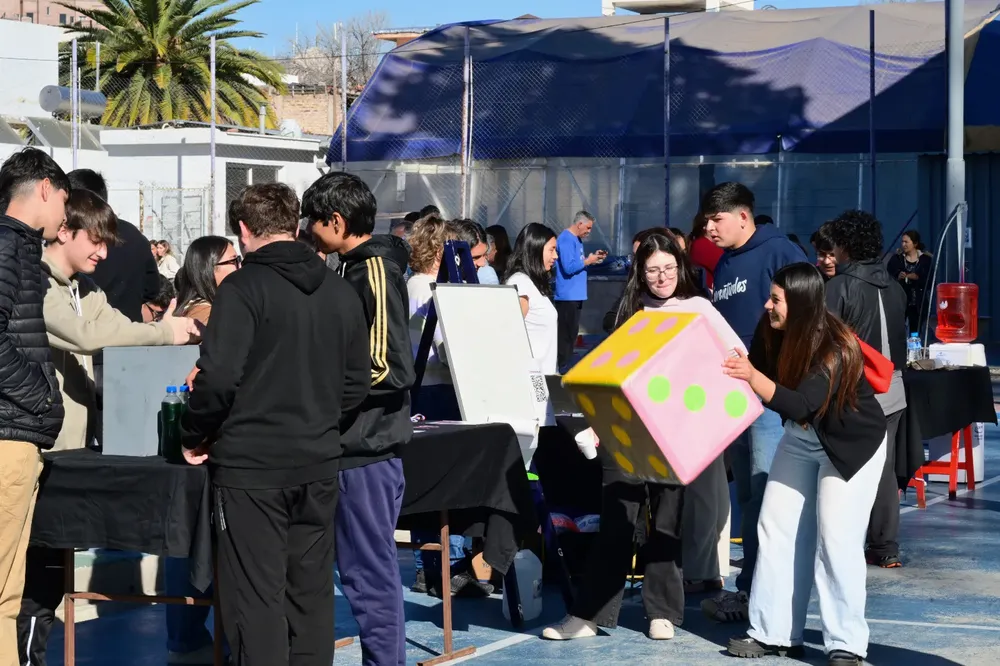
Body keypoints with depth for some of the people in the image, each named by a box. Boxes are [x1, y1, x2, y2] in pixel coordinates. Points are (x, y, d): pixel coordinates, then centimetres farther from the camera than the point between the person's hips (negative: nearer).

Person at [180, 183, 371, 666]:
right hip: (318, 463, 6)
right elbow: (357, 383, 12)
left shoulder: (243, 289, -10)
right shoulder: (340, 291, 9)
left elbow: (218, 377, -17)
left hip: (251, 465, -6)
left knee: (255, 599, -2)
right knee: (311, 594, 11)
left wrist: (194, 437, -3)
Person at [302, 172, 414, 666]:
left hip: (366, 446, -9)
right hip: (356, 444, 9)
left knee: (369, 574, -4)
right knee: (369, 569, 13)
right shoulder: (358, 268, 14)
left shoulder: (374, 270, -14)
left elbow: (389, 369, -20)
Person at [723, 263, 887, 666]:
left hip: (853, 444, -7)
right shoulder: (774, 334, -13)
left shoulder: (836, 349, -32)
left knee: (836, 539, -12)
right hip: (801, 439, 7)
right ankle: (774, 634, 9)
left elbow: (801, 406, -40)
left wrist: (752, 377, -48)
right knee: (777, 530, 3)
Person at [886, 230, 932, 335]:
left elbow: (929, 282, -3)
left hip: (918, 303, 0)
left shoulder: (926, 260, 3)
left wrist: (908, 277, -12)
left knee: (916, 333, 5)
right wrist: (898, 278, -23)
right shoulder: (896, 258, 5)